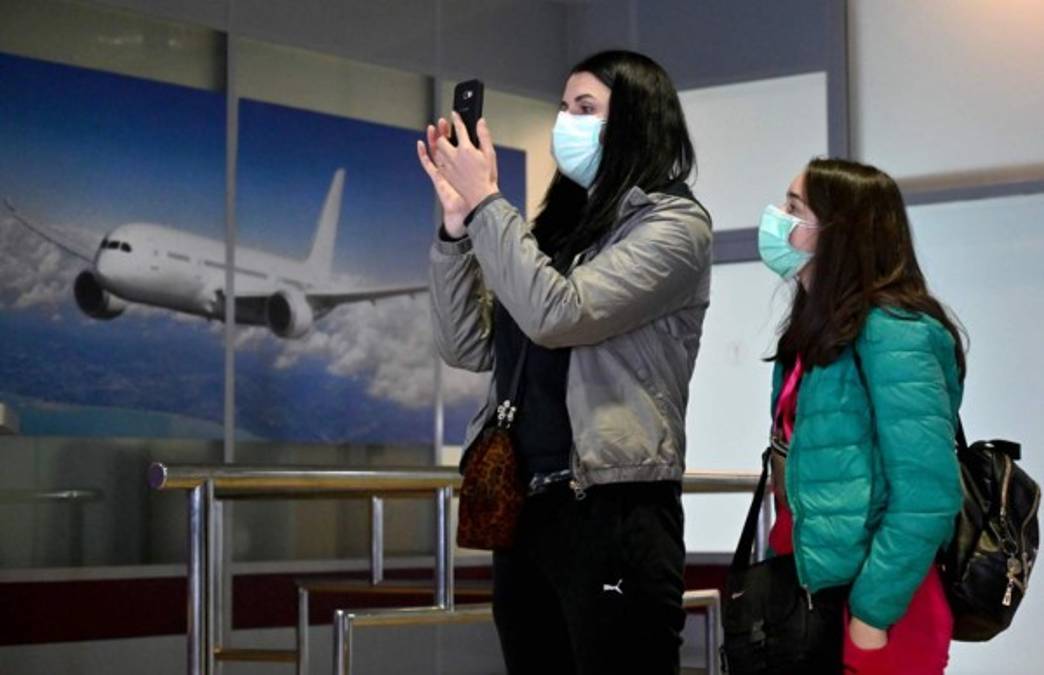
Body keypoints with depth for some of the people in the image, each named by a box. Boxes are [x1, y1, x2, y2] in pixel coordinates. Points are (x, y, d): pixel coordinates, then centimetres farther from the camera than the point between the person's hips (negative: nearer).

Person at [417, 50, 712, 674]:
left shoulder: (674, 223, -6)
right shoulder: (563, 224, 15)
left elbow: (557, 316, -19)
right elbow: (469, 347, 12)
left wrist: (486, 203, -11)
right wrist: (458, 221, 3)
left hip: (612, 513, -7)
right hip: (525, 507, 7)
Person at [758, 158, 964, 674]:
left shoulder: (890, 331, -14)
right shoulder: (817, 334, 13)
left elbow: (928, 495, -20)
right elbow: (793, 466, 11)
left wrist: (869, 619, -19)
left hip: (865, 602, -8)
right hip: (814, 591, 8)